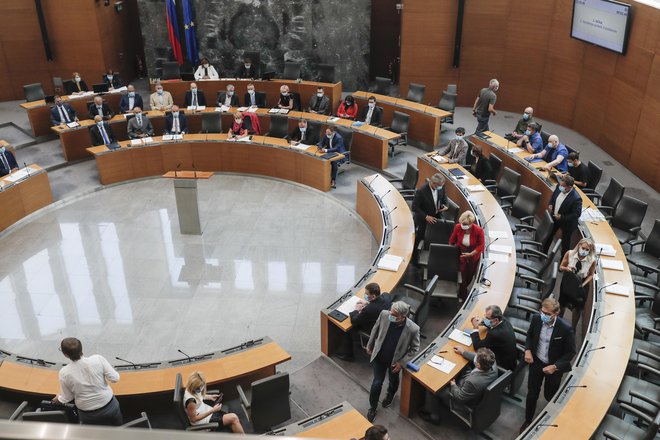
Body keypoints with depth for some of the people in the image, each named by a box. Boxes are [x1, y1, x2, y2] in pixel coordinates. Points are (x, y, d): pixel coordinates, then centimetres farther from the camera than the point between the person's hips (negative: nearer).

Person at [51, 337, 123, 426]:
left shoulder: (64, 373, -18)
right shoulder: (98, 359, -21)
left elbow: (67, 398, -5)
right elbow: (115, 378, -16)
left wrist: (59, 398, 17)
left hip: (87, 415, 0)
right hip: (108, 406, 0)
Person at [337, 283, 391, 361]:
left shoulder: (368, 309, -39)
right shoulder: (386, 296, -19)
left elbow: (354, 321, -22)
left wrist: (357, 310, -6)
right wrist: (368, 302, -1)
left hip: (371, 332, -7)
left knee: (348, 330, 13)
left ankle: (348, 355, 32)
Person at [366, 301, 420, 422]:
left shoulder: (413, 329, -34)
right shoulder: (384, 314, -28)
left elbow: (414, 348, -14)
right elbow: (375, 329, -5)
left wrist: (401, 363, -14)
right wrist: (370, 345, 7)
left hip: (395, 361, 0)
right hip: (379, 357, 1)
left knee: (393, 381, 27)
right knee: (377, 383, 9)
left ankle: (390, 394, 62)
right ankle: (372, 408, 36)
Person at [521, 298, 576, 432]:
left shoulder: (565, 328, -28)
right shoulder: (536, 319, -16)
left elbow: (570, 352, -14)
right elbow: (530, 335, 5)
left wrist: (555, 366, -21)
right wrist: (528, 350, -11)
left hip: (553, 366, -2)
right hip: (536, 362, 2)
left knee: (549, 396, 17)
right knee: (532, 394, 12)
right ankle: (528, 420, 35)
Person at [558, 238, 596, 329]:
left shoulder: (592, 260, -24)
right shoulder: (569, 254, -22)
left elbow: (590, 275, -8)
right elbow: (561, 267, -8)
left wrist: (583, 284, -23)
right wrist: (567, 268, -30)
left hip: (581, 285, -1)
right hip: (567, 282, 1)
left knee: (578, 308, 13)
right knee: (562, 305, 18)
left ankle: (573, 329, 35)